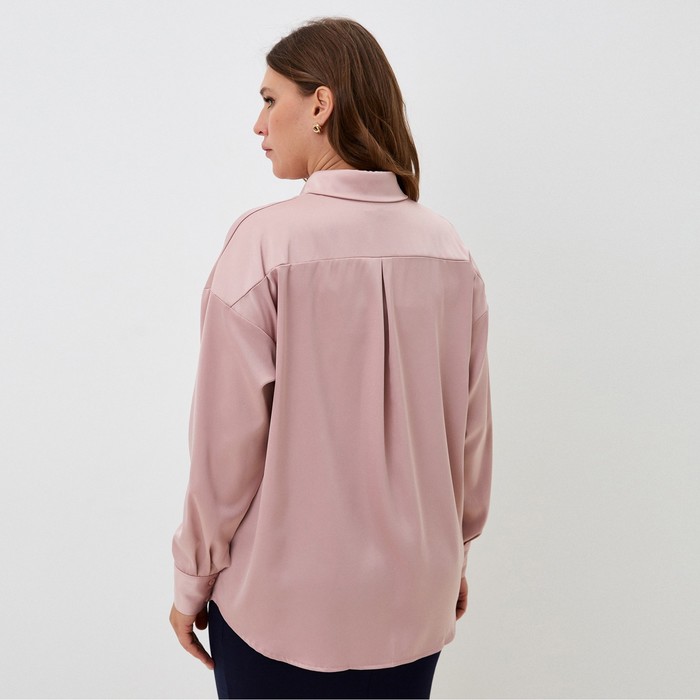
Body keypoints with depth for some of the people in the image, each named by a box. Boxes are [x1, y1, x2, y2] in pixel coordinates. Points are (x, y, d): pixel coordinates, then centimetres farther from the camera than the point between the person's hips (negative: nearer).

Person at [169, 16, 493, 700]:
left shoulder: (263, 242, -18)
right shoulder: (450, 252, -5)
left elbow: (227, 440, -14)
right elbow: (471, 430, 1)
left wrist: (194, 580, 1)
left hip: (281, 604, -3)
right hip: (413, 602, 4)